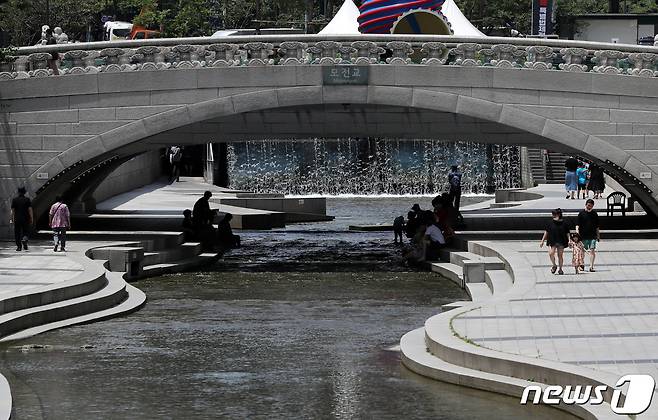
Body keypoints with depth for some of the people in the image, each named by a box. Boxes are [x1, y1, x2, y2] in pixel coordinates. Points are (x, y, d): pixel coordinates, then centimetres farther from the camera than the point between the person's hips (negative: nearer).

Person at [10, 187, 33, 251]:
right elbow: (30, 210, -6)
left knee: (17, 233, 7)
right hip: (26, 219, -1)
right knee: (26, 232, 10)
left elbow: (12, 210, 1)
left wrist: (12, 219, 8)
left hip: (17, 219, 1)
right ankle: (25, 239, -21)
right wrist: (32, 219, -2)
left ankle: (18, 246, 3)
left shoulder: (14, 200, 1)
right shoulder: (27, 200, -2)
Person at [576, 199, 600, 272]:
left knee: (592, 251, -8)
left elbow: (597, 226, 17)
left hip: (593, 236, 1)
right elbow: (577, 225, 0)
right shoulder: (581, 213, 2)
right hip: (583, 236, -1)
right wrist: (577, 233, -14)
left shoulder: (594, 214, 10)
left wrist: (598, 236, 17)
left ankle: (591, 267, -10)